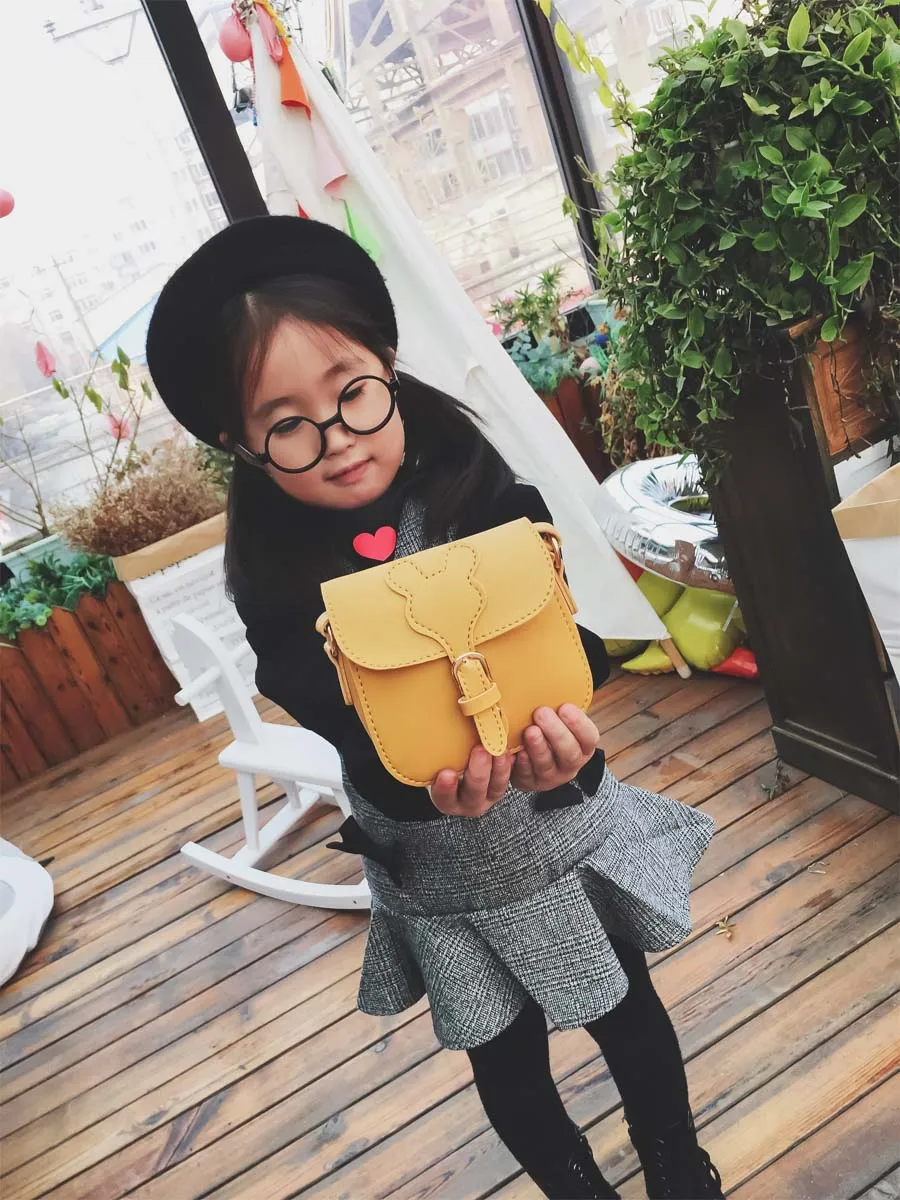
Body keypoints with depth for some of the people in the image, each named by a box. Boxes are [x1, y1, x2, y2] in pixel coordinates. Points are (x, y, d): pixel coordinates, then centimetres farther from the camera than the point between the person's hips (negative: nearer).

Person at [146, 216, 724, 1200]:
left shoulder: (482, 498, -16)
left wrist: (562, 747, -37)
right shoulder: (280, 591, -16)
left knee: (627, 1017, 21)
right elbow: (360, 744, -20)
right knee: (507, 1065, 19)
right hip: (441, 872, 0)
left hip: (561, 822, 1)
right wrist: (437, 787, -41)